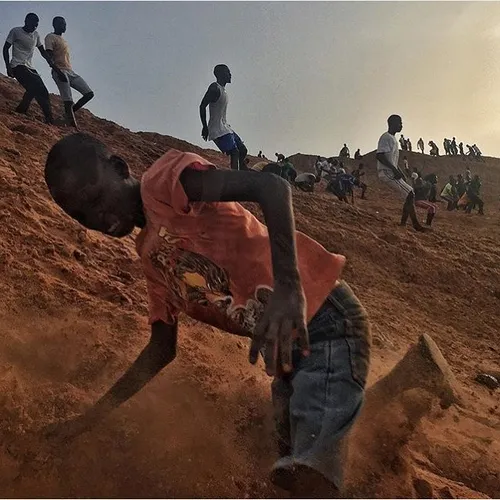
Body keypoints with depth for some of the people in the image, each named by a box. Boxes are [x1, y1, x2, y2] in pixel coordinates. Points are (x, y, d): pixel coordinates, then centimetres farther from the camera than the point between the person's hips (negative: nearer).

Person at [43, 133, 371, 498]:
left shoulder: (165, 179, -8)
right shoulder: (150, 255, 15)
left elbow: (271, 186, -24)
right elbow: (161, 349, 20)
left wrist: (288, 287, -38)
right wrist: (93, 416, 22)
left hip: (327, 319, -9)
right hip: (286, 342, 9)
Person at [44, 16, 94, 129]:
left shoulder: (63, 40, 28)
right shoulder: (50, 37, 1)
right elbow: (49, 55, -12)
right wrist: (56, 70, -24)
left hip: (70, 71, 8)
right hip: (60, 71, -8)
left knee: (89, 93, -4)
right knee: (68, 100, -17)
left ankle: (70, 113, 1)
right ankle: (71, 121, -19)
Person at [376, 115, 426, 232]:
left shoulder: (393, 138, 20)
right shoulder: (386, 137, -11)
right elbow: (380, 155, -23)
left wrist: (400, 173, 21)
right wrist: (394, 169, -25)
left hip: (392, 172, 10)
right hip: (387, 172, -10)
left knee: (410, 194, 8)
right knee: (409, 194, -16)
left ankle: (403, 223, 9)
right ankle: (416, 224, -13)